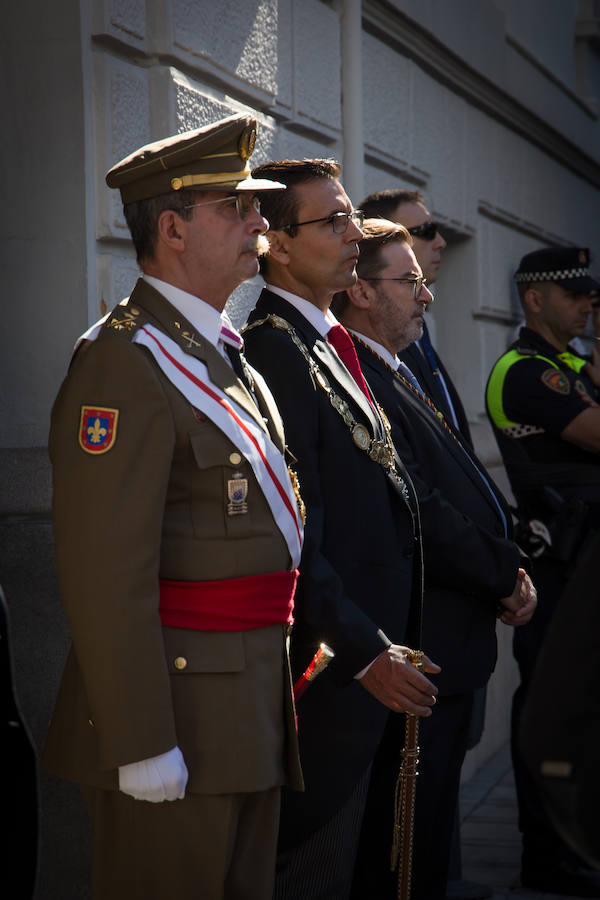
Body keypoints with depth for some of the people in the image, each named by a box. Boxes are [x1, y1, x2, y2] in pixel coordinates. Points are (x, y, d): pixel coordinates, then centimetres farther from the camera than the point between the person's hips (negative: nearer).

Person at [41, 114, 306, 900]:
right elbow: (104, 570, -21)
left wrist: (274, 677, 18)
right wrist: (142, 744, -22)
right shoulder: (125, 362, -16)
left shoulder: (228, 356, 15)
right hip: (176, 712, -9)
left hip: (251, 708, 9)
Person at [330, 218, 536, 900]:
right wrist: (506, 575, -10)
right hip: (420, 650, -11)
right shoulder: (356, 382, -18)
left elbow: (464, 493, 18)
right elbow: (417, 516, -22)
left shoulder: (394, 378, 17)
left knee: (429, 827, 19)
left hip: (451, 643, 11)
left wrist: (506, 570, 4)